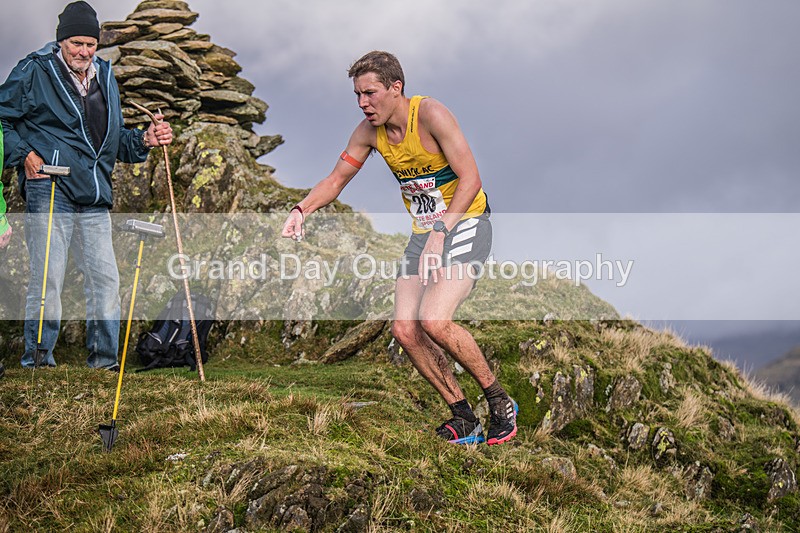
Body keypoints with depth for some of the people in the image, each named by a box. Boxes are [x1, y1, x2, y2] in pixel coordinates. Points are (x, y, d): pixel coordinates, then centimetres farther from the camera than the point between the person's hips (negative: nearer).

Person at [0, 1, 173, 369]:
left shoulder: (105, 77, 19)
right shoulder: (34, 72, 0)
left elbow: (115, 139, 26)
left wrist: (144, 140, 8)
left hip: (95, 199, 6)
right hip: (49, 191, -6)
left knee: (105, 278, 5)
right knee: (47, 277, -7)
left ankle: (104, 360, 14)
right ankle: (37, 359, 3)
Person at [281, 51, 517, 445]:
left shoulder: (430, 114, -19)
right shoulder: (369, 131, 0)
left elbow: (470, 180, -22)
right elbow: (336, 180, 11)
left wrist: (440, 234, -29)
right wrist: (301, 210, -8)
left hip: (466, 223, -7)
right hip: (424, 231, 7)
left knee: (434, 321, -25)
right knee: (405, 331, -7)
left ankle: (501, 404, -6)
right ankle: (464, 418, 7)